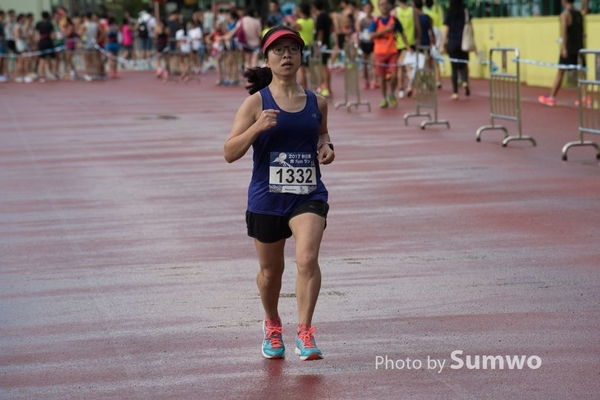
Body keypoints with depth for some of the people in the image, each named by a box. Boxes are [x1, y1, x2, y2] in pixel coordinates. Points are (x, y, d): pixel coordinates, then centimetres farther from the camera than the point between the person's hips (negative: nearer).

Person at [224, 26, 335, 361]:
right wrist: (257, 127, -24)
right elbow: (230, 153, -8)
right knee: (271, 271, 14)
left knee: (308, 258, -22)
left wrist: (327, 148, 2)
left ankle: (305, 333, -16)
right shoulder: (256, 103, -5)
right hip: (267, 198, -1)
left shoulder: (317, 103, 4)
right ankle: (273, 326, 42)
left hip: (309, 195, 1)